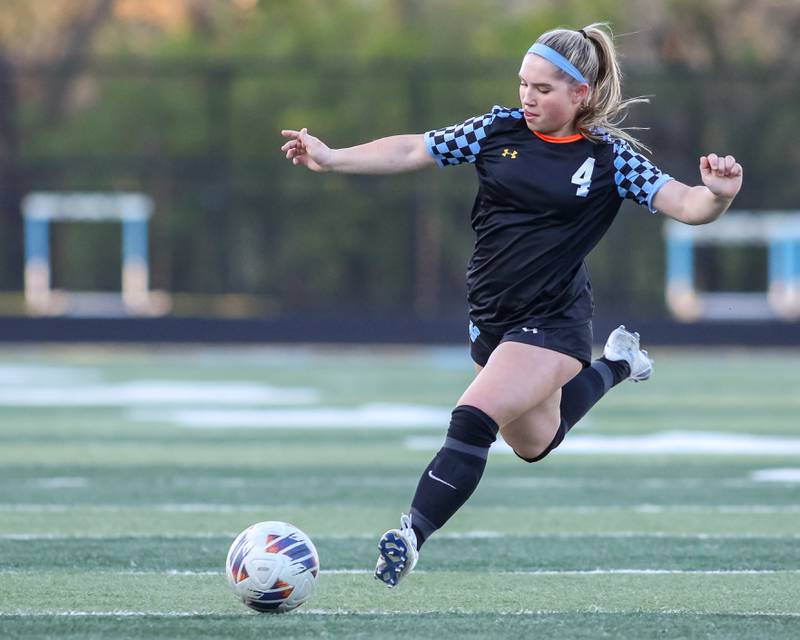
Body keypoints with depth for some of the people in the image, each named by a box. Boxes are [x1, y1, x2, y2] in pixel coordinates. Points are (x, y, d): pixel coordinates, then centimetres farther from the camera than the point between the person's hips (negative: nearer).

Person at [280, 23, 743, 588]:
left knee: (475, 419, -26)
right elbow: (413, 151, 3)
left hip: (553, 322, -6)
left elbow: (684, 205, -14)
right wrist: (331, 158, -6)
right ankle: (616, 363, 48)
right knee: (533, 444, 25)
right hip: (493, 320, 6)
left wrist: (717, 195, -37)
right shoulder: (500, 130, 1)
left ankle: (411, 539, -26)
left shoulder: (609, 157, -9)